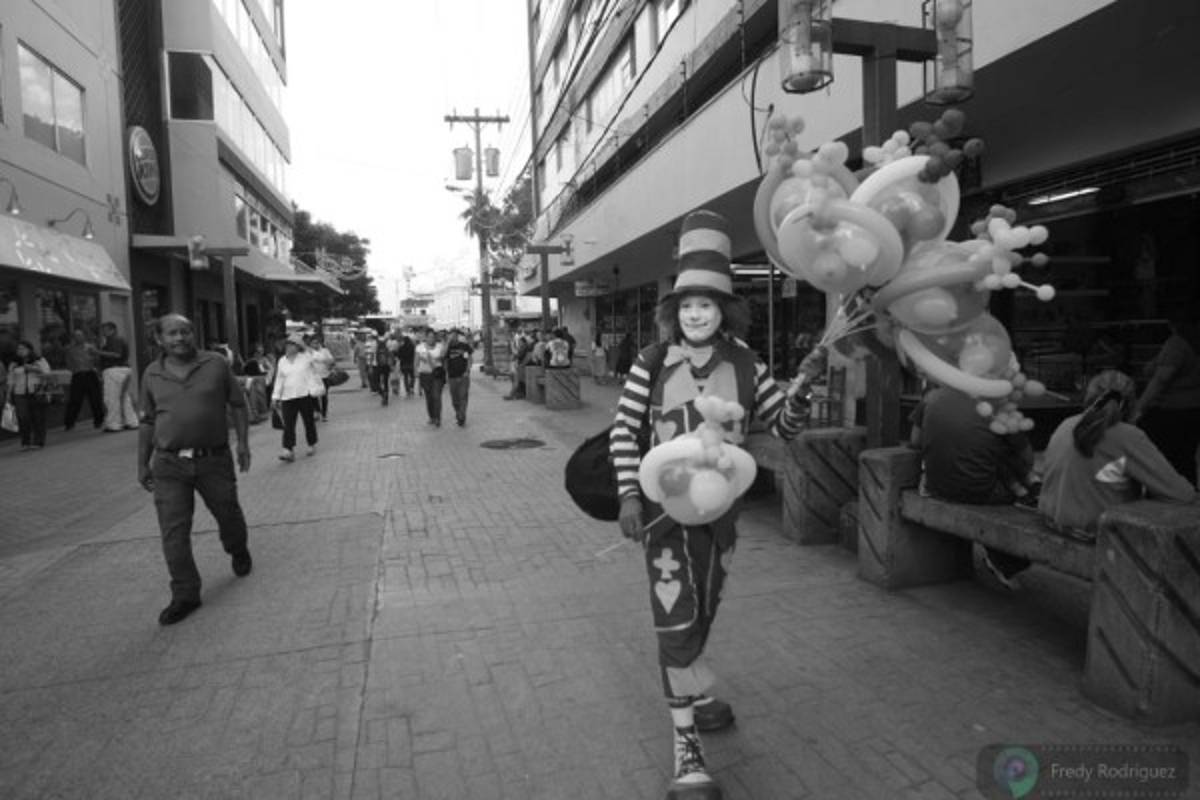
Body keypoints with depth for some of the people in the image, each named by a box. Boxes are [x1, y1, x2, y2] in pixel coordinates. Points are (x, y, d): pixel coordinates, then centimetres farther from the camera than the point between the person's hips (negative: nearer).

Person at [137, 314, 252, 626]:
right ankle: (185, 595, 9)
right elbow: (148, 421, 12)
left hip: (214, 460, -1)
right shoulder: (152, 374, 5)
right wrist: (142, 463, 12)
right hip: (169, 465, 1)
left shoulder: (217, 365, -1)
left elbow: (238, 404, 5)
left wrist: (243, 442, -2)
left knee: (229, 515, 13)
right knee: (173, 533, -2)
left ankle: (239, 553, 45)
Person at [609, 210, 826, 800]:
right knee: (675, 617, -6)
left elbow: (785, 427, 2)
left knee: (702, 611, 19)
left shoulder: (746, 367, -3)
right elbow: (623, 431, -7)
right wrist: (628, 495, -15)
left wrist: (802, 386, -18)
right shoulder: (651, 364, -10)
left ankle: (692, 693, 46)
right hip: (664, 501, -3)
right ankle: (686, 745, 8)